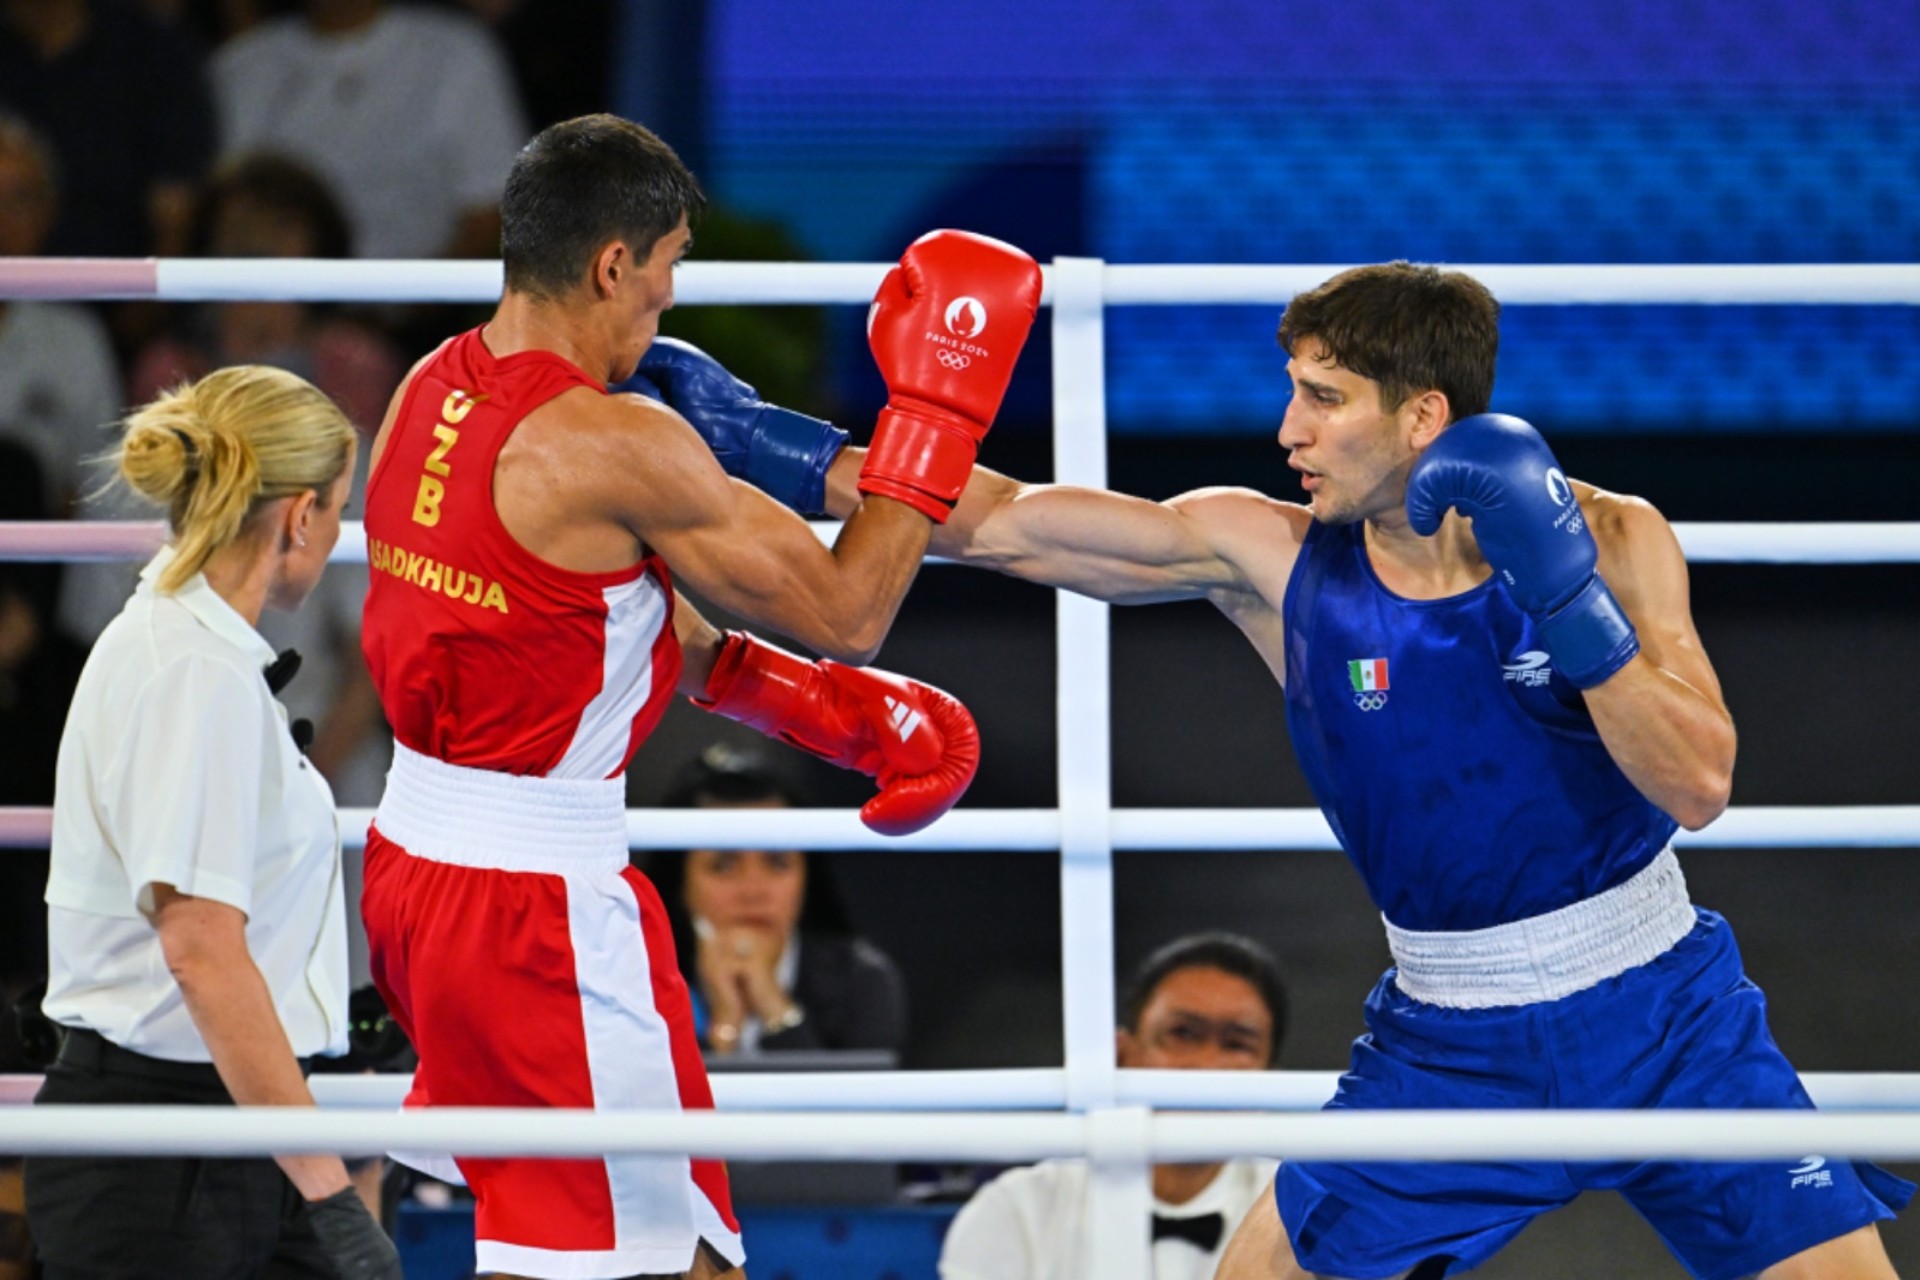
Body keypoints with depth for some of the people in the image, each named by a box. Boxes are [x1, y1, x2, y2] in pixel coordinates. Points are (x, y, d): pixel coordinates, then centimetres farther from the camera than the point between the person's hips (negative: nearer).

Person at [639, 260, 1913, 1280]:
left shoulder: (1612, 539, -12)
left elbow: (1698, 785, -20)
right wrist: (765, 440, -13)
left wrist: (1565, 595, -31)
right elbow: (999, 522, -8)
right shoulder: (1270, 558, -10)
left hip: (1661, 1017, -1)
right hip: (1449, 1047, 1)